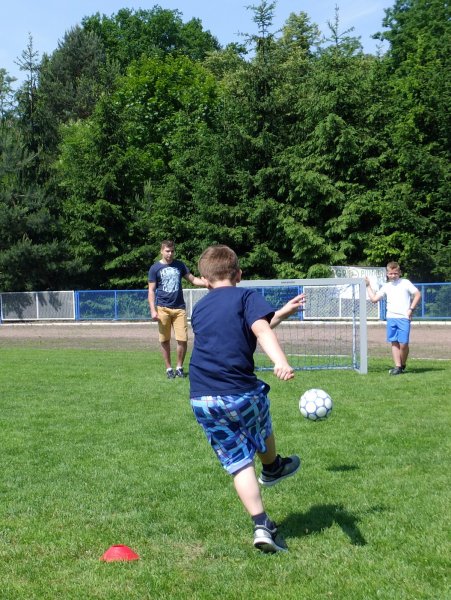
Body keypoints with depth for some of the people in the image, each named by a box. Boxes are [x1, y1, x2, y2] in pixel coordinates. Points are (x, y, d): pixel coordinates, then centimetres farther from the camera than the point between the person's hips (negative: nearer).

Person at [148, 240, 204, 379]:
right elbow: (151, 291, 2)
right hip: (163, 308, -2)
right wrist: (153, 310, -7)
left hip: (179, 308, 2)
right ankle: (169, 368, 16)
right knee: (165, 340, 3)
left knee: (182, 339, -4)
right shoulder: (155, 268, 2)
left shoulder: (180, 265, 10)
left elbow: (193, 279, 13)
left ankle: (179, 366, 14)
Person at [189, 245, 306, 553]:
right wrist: (282, 362, -36)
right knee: (262, 426, 30)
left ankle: (262, 525, 0)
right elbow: (261, 330, -21)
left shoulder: (199, 309, 18)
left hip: (201, 400, 4)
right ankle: (273, 469, 56)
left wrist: (281, 313, 29)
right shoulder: (247, 296, -1)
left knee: (239, 462, 8)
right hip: (240, 393, -4)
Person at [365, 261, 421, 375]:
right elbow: (374, 299, 14)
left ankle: (403, 365, 11)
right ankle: (397, 366, 4)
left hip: (404, 318, -4)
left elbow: (418, 294, 3)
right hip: (391, 318, 4)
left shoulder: (405, 283, 4)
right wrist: (368, 286, 14)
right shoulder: (386, 286, 15)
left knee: (403, 343, -8)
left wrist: (411, 309, -4)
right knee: (394, 343, 1)